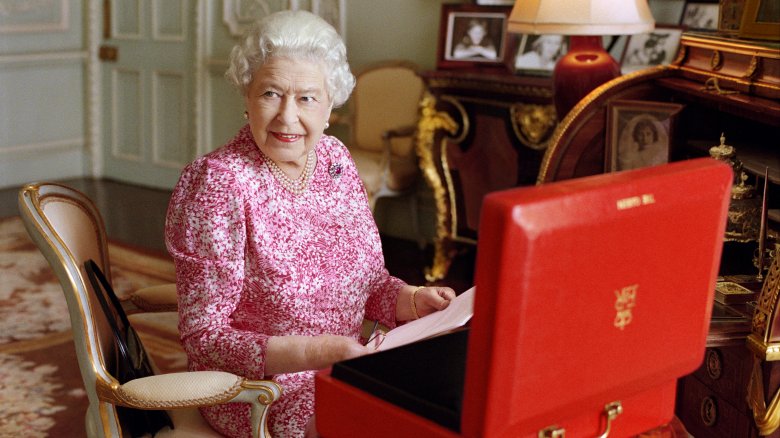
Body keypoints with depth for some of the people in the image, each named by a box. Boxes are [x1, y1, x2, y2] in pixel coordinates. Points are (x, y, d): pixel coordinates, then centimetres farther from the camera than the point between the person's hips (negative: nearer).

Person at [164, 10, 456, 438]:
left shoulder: (335, 159, 1)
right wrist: (317, 352, -27)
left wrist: (413, 300, -10)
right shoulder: (219, 183, -18)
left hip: (343, 368, 6)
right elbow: (203, 337, -17)